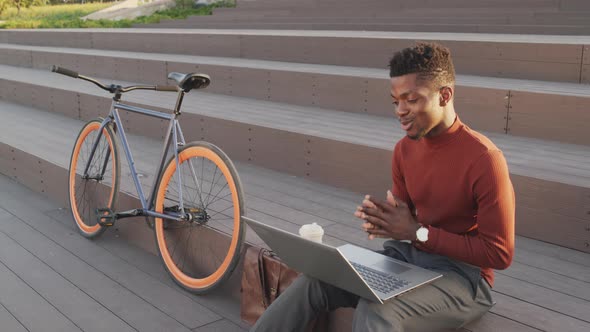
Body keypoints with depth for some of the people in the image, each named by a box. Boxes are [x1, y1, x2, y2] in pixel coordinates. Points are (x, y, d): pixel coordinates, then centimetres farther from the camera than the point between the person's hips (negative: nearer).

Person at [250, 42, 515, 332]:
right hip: (406, 256, 6)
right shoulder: (404, 149, 4)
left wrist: (417, 232, -20)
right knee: (314, 281, -15)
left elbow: (499, 253, -16)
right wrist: (383, 220, -11)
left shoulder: (483, 159, -18)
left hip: (462, 275, -6)